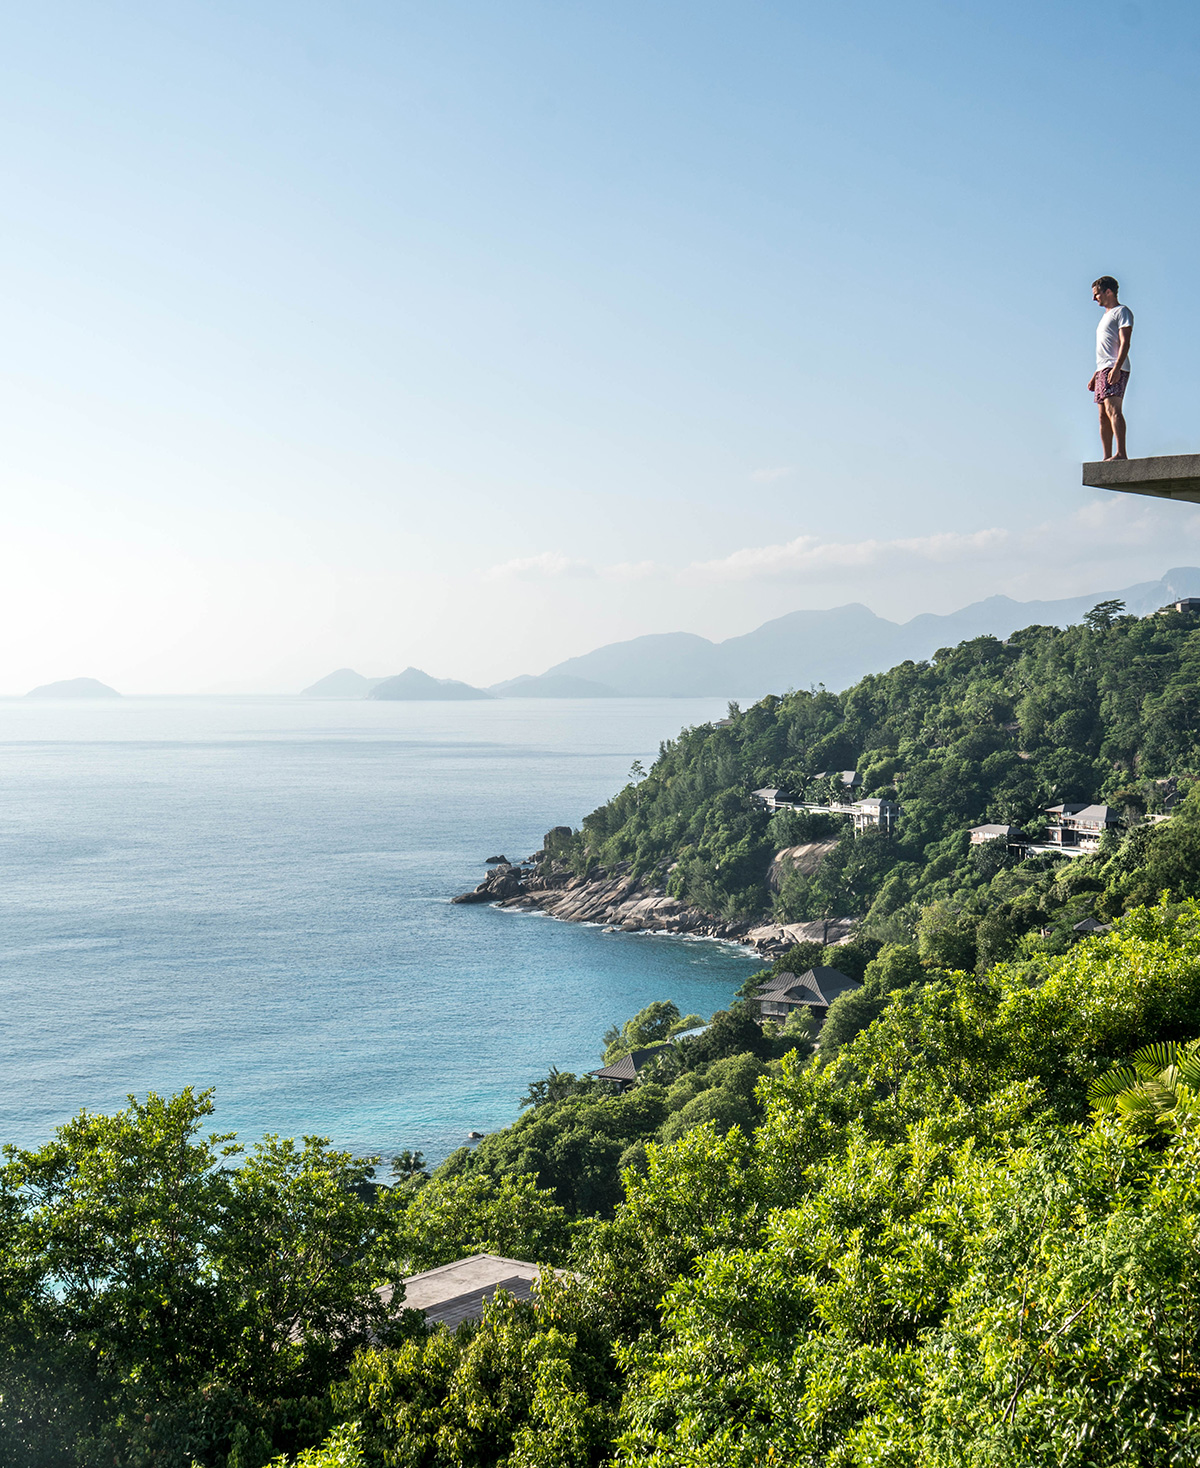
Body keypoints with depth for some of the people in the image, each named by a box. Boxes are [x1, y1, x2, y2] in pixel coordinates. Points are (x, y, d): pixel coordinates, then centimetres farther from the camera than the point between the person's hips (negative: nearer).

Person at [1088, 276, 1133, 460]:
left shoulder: (1122, 312, -1)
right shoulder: (1106, 316, 28)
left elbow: (1125, 343, -13)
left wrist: (1116, 368, -26)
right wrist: (1095, 376, 23)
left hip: (1116, 370, -10)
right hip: (1103, 370, 10)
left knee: (1113, 409, -22)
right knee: (1103, 417, 4)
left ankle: (1121, 453, -32)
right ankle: (1107, 457, 3)